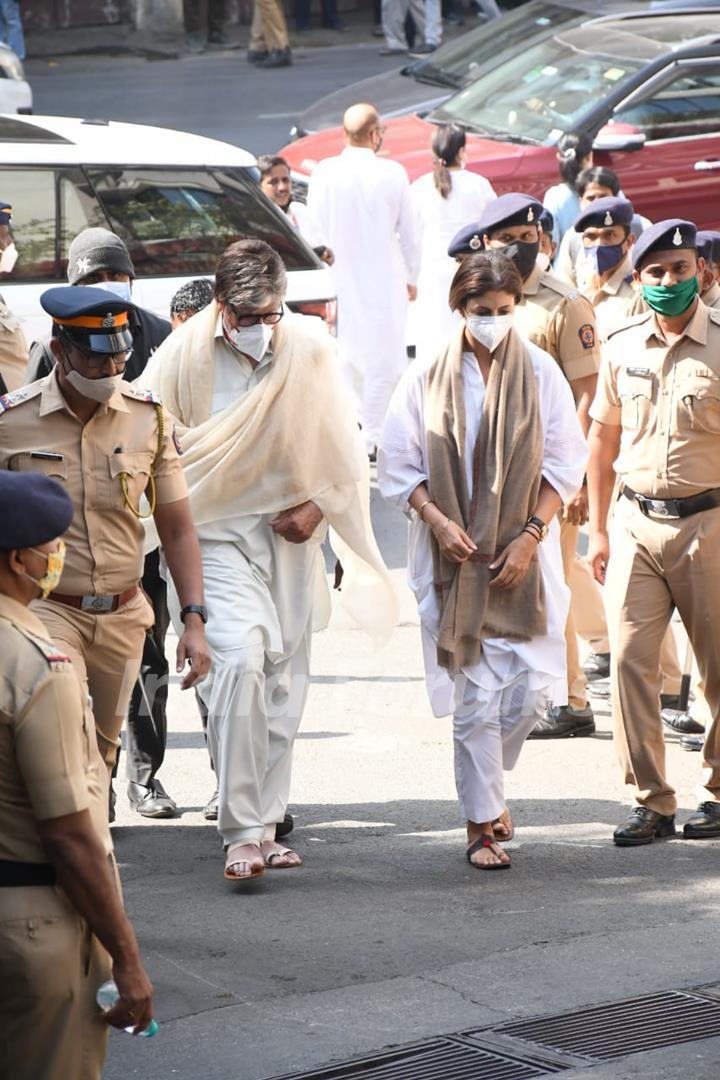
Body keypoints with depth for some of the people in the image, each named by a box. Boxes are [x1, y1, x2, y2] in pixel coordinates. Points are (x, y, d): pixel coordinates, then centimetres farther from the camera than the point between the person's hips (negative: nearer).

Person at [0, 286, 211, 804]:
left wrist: (195, 620, -4)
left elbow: (177, 528, 4)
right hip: (46, 609, -4)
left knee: (102, 749, 12)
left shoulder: (150, 418, 0)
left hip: (123, 615, 4)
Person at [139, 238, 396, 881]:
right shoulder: (185, 355, -10)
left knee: (284, 681, 5)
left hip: (291, 536, 4)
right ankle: (241, 832, -20)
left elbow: (342, 445, 10)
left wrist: (317, 505, -1)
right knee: (239, 660, -22)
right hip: (216, 534, -4)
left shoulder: (312, 348, -2)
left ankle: (264, 827, 16)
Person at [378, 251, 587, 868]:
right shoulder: (428, 379, 1)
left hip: (524, 555, 1)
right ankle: (482, 824, 5)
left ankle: (488, 778, 25)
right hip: (455, 557, -1)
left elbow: (564, 465, 3)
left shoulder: (540, 373, 4)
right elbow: (399, 466, 4)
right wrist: (439, 521, -11)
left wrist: (530, 536, -7)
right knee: (475, 695, -4)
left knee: (532, 688, -4)